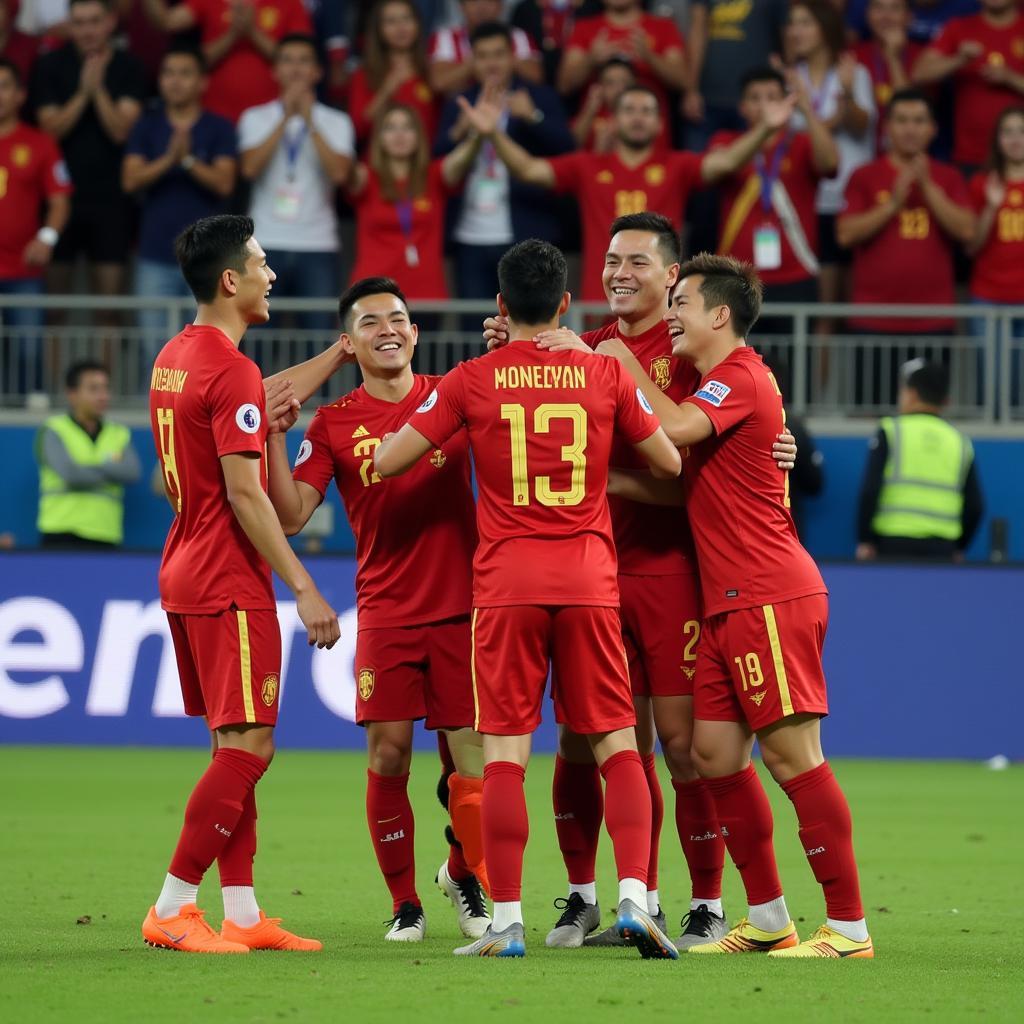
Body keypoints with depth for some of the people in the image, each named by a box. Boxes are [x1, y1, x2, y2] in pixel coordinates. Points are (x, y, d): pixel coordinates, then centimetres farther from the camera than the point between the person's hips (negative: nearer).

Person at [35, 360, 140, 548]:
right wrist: (112, 470, 1)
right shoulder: (53, 432, 3)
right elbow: (71, 475, -12)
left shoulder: (120, 435, 15)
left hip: (105, 540, 3)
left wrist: (89, 469, -7)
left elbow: (131, 473, -3)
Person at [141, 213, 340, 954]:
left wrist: (263, 427, 11)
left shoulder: (173, 358, 12)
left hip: (185, 572, 10)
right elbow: (244, 496, -20)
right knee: (247, 747, -7)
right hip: (229, 585, -10)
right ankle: (171, 910, -7)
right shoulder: (233, 372, -16)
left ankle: (243, 914, 11)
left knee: (234, 745, 11)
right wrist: (304, 590, -18)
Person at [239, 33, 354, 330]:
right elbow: (250, 168, -8)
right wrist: (286, 118, -9)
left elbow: (339, 173, -8)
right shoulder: (256, 118, 9)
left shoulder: (336, 123, 9)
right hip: (265, 245, 0)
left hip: (317, 249, 0)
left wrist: (309, 121, -10)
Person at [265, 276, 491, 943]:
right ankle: (404, 902, 10)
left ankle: (464, 874, 26)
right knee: (388, 756, -4)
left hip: (462, 607, 0)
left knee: (475, 755, -1)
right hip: (386, 613, 0)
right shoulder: (333, 424, 3)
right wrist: (274, 436, -15)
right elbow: (292, 515, -1)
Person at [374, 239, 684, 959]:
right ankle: (635, 898, -8)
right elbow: (670, 463, 12)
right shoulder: (605, 375, 3)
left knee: (505, 753, 1)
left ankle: (507, 921, -2)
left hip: (507, 583, -1)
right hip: (590, 582, 1)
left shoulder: (471, 381, -1)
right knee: (617, 744, 6)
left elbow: (385, 462, 2)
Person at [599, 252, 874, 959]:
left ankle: (849, 927, -9)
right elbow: (688, 486, 24)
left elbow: (675, 430, -25)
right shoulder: (720, 384, 22)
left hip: (769, 596, -10)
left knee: (790, 753, -10)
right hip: (732, 602, 10)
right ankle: (768, 921, 14)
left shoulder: (740, 377, -10)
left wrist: (626, 364, -10)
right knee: (715, 753, 8)